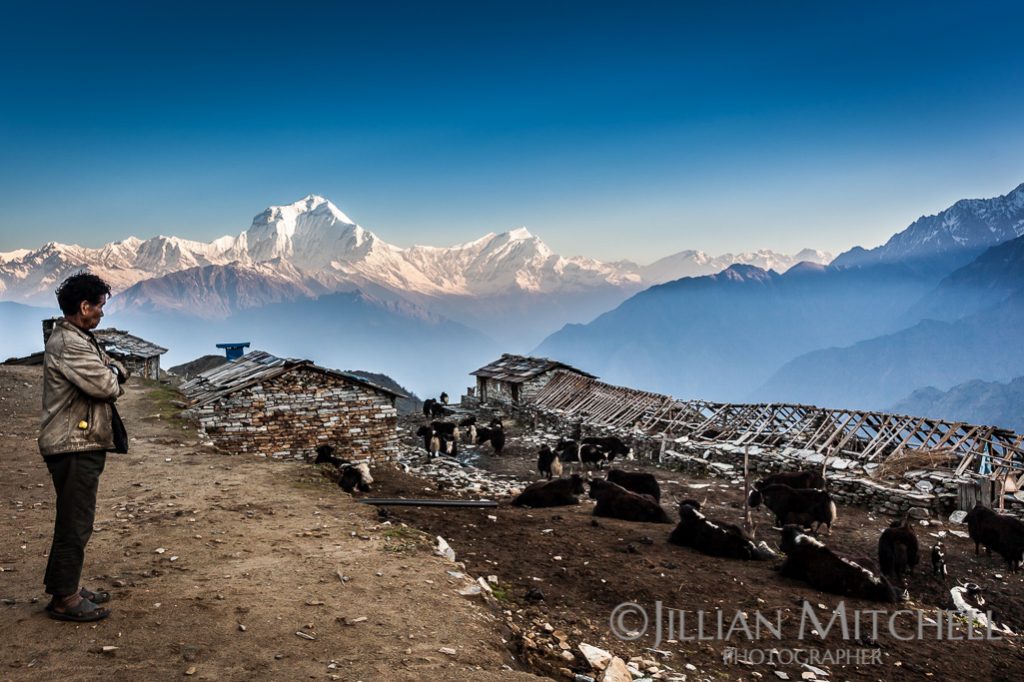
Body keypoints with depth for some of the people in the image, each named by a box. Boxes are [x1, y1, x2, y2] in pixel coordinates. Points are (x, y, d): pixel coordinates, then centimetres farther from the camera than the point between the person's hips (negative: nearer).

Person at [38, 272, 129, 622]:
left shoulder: (82, 339, 15)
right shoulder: (68, 344, -19)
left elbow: (119, 374, 15)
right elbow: (106, 387, -23)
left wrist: (112, 370, -7)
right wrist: (111, 375, -1)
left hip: (84, 445, 11)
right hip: (75, 447, -11)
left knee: (76, 520, 18)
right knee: (75, 523, -2)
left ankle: (69, 587, 30)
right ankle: (64, 599, 8)